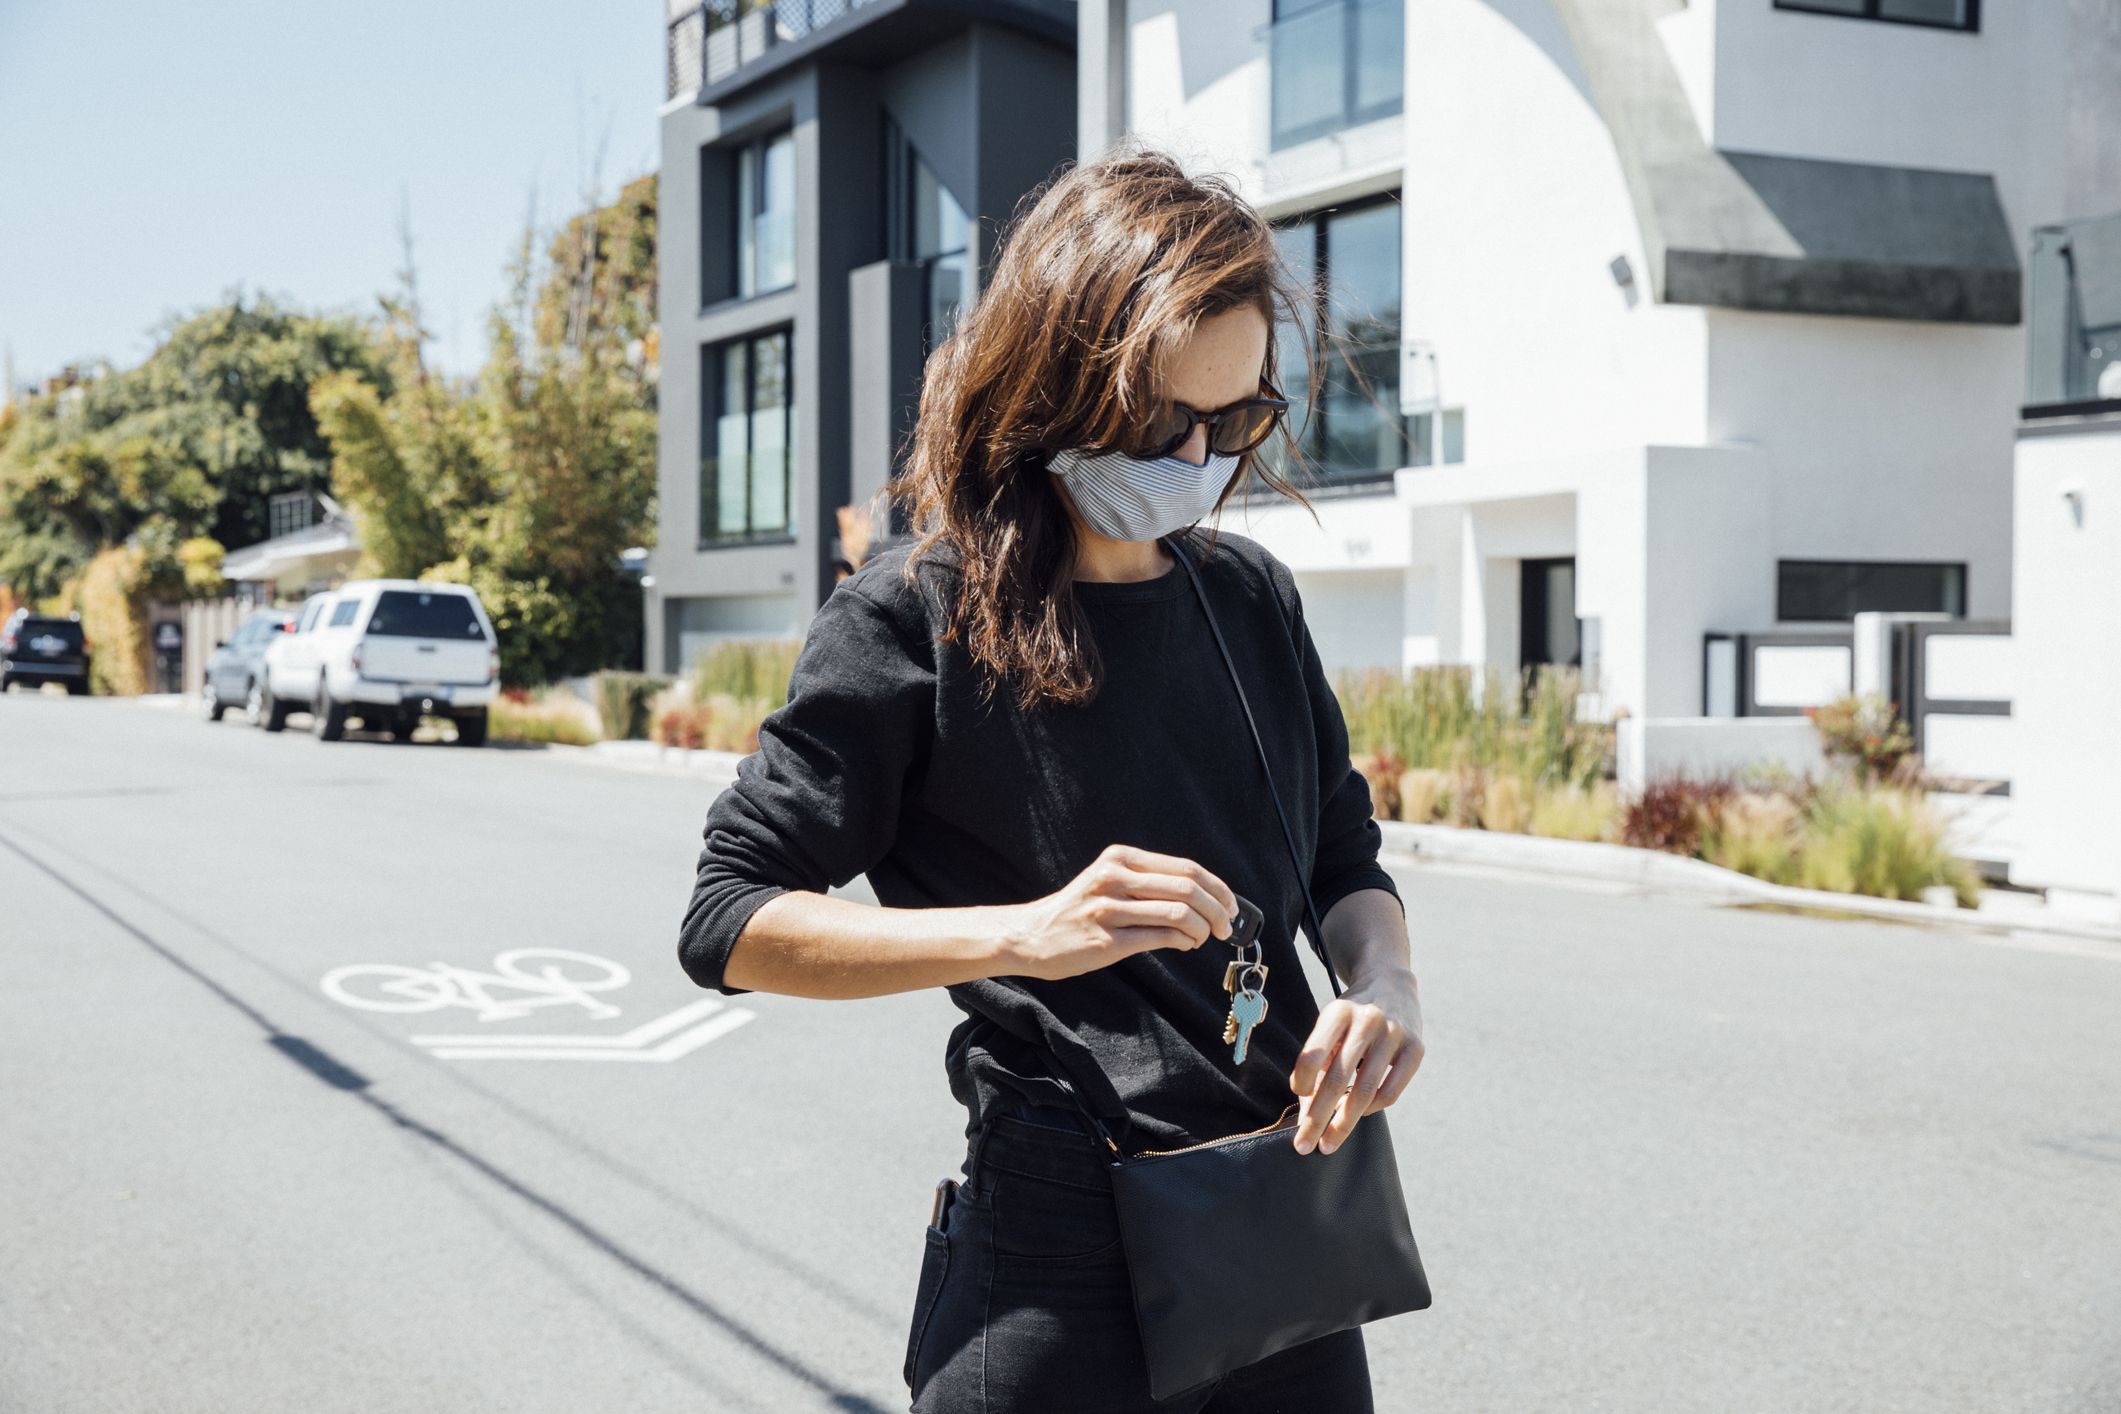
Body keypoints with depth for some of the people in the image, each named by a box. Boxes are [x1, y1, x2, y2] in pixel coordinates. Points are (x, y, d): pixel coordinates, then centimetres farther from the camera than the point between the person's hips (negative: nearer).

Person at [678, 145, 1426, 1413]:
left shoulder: (1251, 595, 6)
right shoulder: (921, 614, -10)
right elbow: (730, 922, -10)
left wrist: (1386, 979, -8)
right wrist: (1027, 932, -22)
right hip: (1060, 1259, -5)